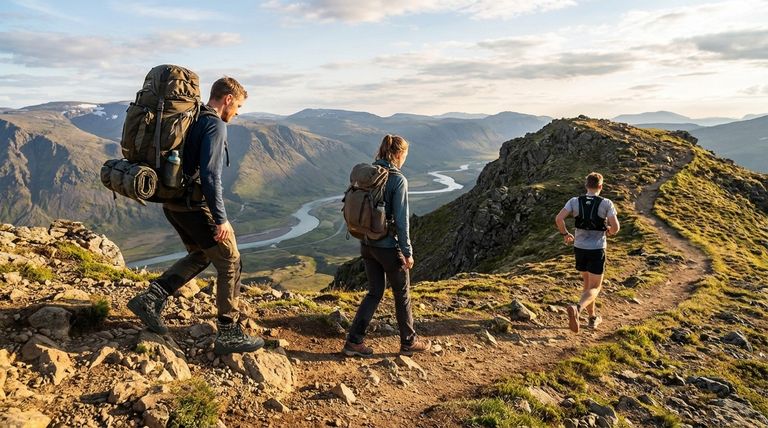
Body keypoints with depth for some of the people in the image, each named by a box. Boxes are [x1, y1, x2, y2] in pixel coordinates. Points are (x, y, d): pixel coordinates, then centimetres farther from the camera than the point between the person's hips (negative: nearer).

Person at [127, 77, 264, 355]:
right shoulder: (215, 125, -14)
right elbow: (210, 175, -23)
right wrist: (220, 219, -20)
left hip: (173, 203, 9)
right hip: (196, 206, -9)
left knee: (200, 256, 24)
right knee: (230, 263, 2)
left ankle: (151, 298, 14)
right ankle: (228, 334, 8)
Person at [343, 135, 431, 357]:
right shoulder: (398, 180, -17)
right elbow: (401, 220, -18)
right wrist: (408, 252, -9)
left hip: (367, 245, 6)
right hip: (389, 247, -6)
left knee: (375, 292, 18)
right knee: (402, 294, 13)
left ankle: (354, 342, 16)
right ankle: (409, 342, 29)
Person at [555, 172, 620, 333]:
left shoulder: (575, 201, -3)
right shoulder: (606, 203, -9)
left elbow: (558, 219, -15)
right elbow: (615, 227, -16)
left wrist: (565, 234, 4)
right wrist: (609, 231, 9)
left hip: (579, 248, 4)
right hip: (597, 250, -3)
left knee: (587, 283, 23)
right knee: (594, 288, 2)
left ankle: (593, 317, 34)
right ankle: (576, 309, -27)